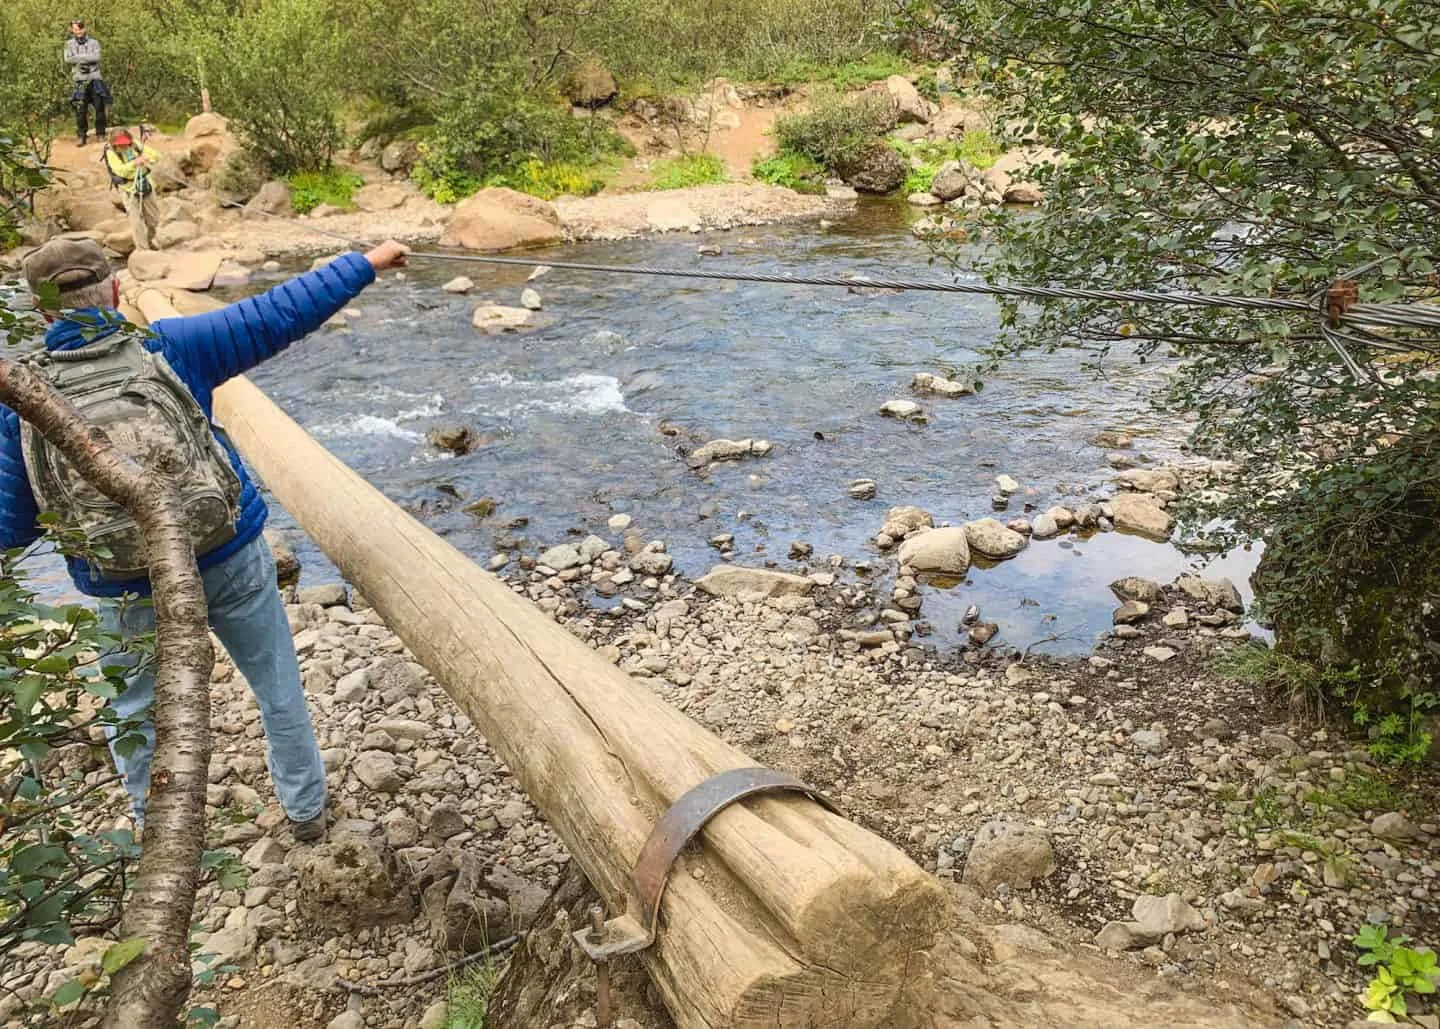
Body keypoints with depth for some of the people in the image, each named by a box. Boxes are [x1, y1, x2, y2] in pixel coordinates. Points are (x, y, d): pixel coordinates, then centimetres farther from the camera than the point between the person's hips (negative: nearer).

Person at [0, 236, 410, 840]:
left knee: (136, 715, 22)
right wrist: (365, 265, 2)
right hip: (230, 557, 0)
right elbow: (279, 315, -7)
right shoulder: (169, 344, -9)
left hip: (129, 591, 0)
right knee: (277, 686, 18)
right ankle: (305, 810, 33)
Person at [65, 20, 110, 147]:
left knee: (100, 108, -3)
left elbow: (96, 57, -10)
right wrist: (86, 58, -9)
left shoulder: (94, 43, 7)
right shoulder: (69, 44, 9)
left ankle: (101, 134, 8)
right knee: (80, 110, -3)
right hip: (79, 81, 0)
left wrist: (78, 58, -9)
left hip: (95, 80, 0)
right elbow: (68, 59, -6)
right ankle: (81, 136, 3)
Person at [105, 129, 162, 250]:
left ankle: (149, 240, 44)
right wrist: (134, 163, -51)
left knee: (153, 219, 16)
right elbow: (120, 170, -34)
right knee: (136, 221, -10)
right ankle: (143, 250, -2)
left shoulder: (136, 145, -7)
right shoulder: (111, 152, -18)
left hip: (146, 186, 4)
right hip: (129, 190, -4)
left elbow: (156, 155, -14)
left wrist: (145, 158, -36)